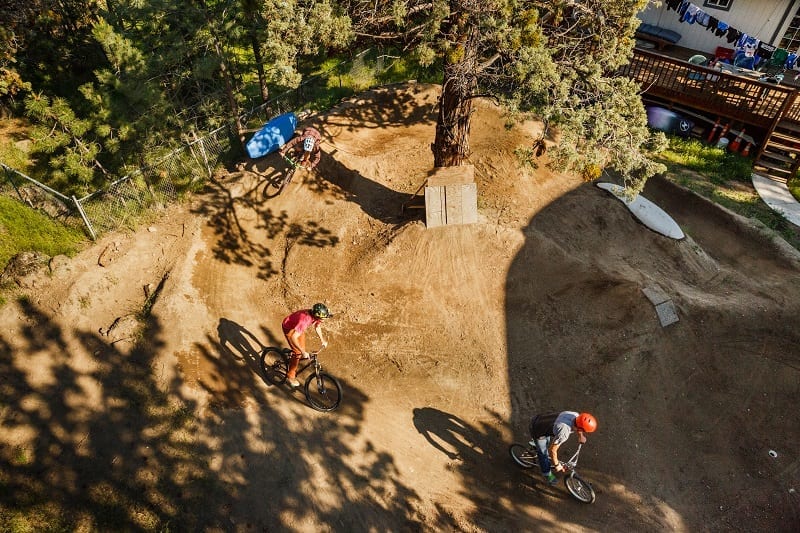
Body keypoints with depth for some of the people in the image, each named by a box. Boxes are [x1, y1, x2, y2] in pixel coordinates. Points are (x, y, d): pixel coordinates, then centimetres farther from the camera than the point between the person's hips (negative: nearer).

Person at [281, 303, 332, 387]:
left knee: (302, 349, 10)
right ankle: (290, 376, 9)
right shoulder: (304, 320, -43)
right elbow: (293, 338, -44)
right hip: (289, 328, -7)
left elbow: (317, 327, 5)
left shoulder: (316, 316, -20)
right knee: (297, 352, -9)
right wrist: (303, 352, -40)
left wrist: (322, 340, 7)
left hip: (298, 327, 7)